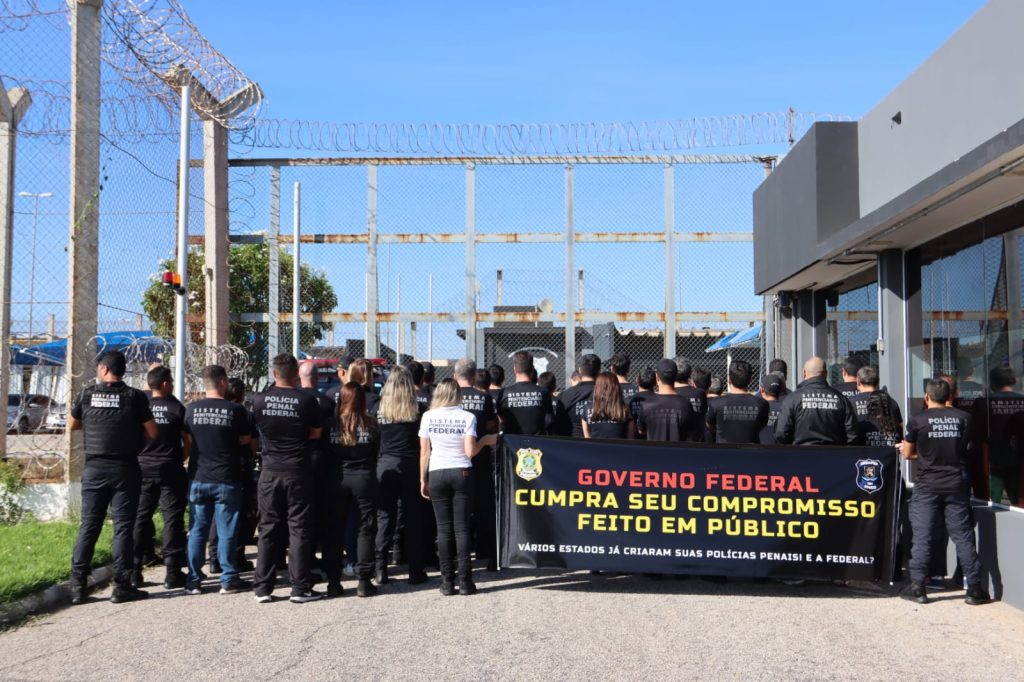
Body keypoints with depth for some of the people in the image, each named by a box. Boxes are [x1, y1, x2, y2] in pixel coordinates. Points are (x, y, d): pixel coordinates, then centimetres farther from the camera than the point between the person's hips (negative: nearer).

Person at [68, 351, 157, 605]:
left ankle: (78, 585, 9)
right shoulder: (134, 396, -6)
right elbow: (152, 432, -4)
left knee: (89, 526, 9)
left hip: (94, 468, 2)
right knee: (123, 526, 2)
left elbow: (72, 425, 17)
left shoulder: (87, 394, 2)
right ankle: (122, 586, 2)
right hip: (124, 469, -2)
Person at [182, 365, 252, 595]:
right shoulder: (235, 410, -9)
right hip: (226, 480, -3)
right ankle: (229, 580, 7)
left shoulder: (192, 409, 0)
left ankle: (193, 581, 13)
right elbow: (245, 440, 1)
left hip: (199, 479, 3)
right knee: (227, 531, 3)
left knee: (197, 531, 10)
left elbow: (188, 439, 11)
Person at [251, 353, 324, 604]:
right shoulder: (306, 400, -8)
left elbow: (256, 429, 12)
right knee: (299, 530, 4)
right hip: (298, 472, -2)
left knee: (268, 529, 9)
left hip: (270, 473, 2)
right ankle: (301, 588, 6)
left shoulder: (259, 400, -1)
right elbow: (316, 433, 1)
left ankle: (262, 588, 11)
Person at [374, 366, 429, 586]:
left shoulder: (379, 408, 0)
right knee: (413, 518, 5)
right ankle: (415, 571, 8)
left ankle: (381, 570, 6)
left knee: (384, 516, 7)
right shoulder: (417, 410, -4)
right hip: (410, 465, -1)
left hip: (386, 465, 1)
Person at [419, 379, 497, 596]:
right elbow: (470, 451, -10)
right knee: (461, 528, 3)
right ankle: (465, 581, 2)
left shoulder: (428, 417, 1)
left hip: (437, 474, 1)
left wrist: (423, 480, 9)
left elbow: (424, 452, 2)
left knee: (444, 529, 5)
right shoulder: (467, 417, -4)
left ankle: (447, 582, 5)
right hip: (461, 473, -1)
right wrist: (485, 441, 8)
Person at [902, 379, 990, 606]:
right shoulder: (963, 418, 1)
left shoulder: (917, 421, -7)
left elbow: (908, 453, 2)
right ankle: (974, 589, 10)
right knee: (963, 536, 7)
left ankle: (918, 587, 5)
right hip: (957, 484, 2)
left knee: (922, 536, 3)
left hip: (927, 486, -2)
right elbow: (965, 446, 14)